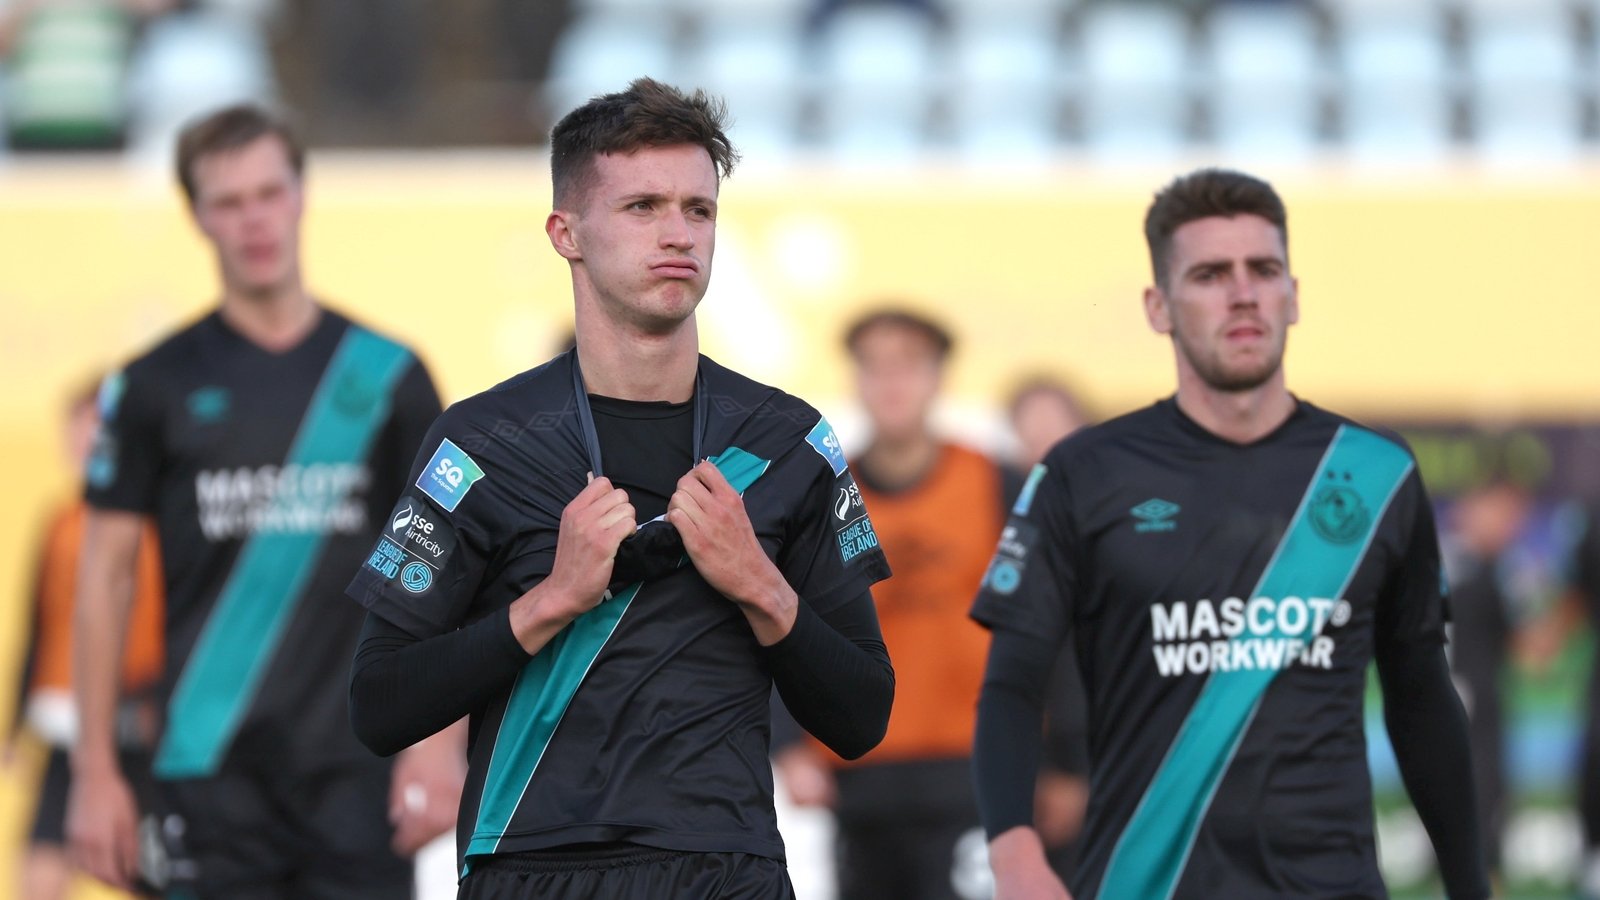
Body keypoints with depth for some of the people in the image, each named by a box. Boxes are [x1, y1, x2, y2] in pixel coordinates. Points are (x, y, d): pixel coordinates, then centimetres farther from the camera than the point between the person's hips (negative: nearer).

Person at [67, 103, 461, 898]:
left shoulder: (387, 378, 6)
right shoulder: (157, 386, 5)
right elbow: (106, 575, 6)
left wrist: (440, 741, -5)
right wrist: (96, 771, 0)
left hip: (358, 770, 1)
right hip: (212, 770, -1)